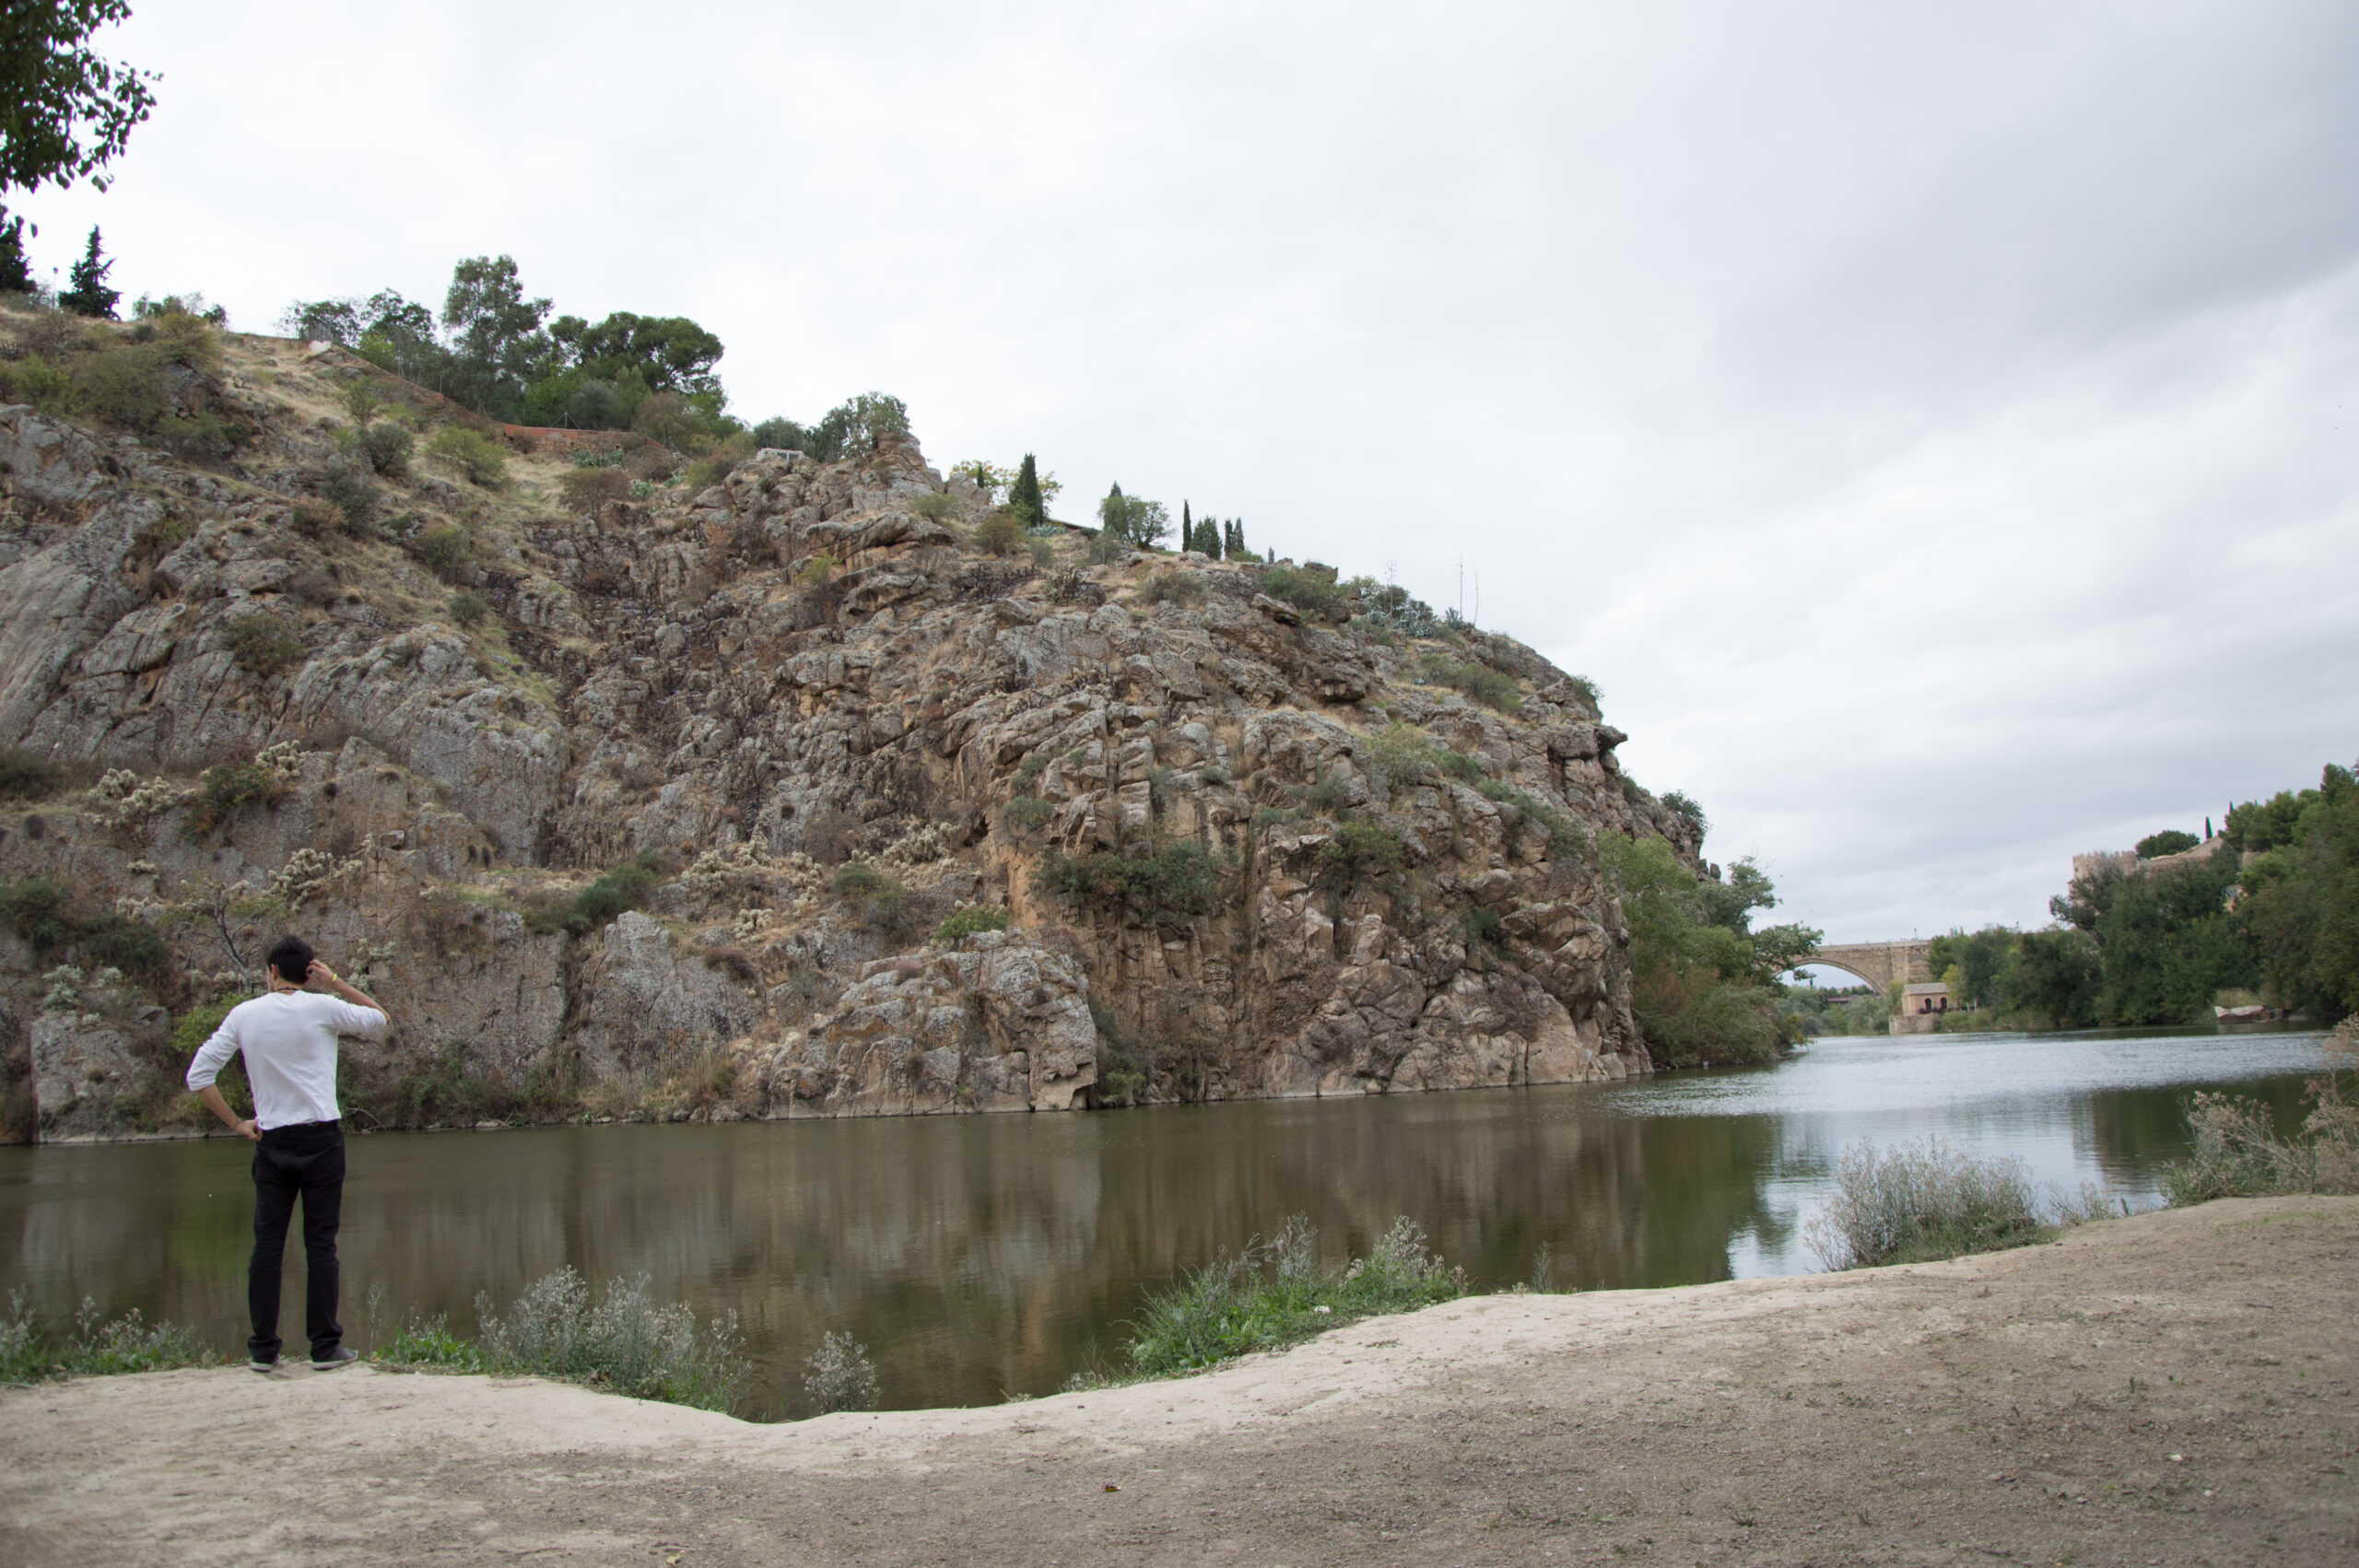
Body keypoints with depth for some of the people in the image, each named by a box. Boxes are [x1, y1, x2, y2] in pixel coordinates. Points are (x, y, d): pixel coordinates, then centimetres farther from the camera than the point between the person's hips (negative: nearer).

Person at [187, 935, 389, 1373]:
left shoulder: (244, 1015, 4)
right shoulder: (322, 1008, -3)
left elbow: (198, 1077, 3)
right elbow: (378, 1018, 13)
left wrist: (236, 1124, 8)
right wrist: (336, 983, 9)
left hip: (271, 1141, 2)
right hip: (321, 1138, -2)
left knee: (267, 1246, 7)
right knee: (320, 1244, 1)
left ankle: (263, 1349, 9)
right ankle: (325, 1347, 3)